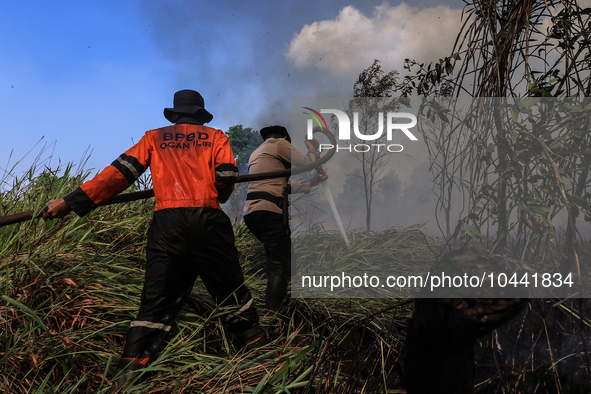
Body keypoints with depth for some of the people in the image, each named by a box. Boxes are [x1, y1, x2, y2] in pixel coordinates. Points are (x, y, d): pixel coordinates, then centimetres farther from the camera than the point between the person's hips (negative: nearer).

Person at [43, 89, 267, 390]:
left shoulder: (154, 137, 19)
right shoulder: (216, 137, 16)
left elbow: (120, 172, 8)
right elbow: (227, 176, 2)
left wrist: (72, 202, 7)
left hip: (166, 222, 1)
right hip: (208, 220, -1)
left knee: (156, 301, 3)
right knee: (232, 291, 11)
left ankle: (129, 373, -3)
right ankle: (260, 350, 22)